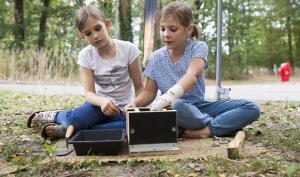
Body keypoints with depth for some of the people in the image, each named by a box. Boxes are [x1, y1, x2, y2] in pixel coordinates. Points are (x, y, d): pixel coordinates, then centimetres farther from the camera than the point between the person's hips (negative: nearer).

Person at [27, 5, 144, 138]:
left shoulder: (128, 49, -13)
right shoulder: (85, 55, -9)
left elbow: (139, 87, -7)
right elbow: (89, 93, -18)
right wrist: (102, 101, -40)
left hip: (122, 110, 1)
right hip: (100, 102, 0)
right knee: (74, 119, -33)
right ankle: (54, 115, 7)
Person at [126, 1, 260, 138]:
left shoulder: (198, 47, -8)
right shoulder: (156, 58, -1)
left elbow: (192, 76, -28)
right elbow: (149, 92, 4)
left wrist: (167, 97, -46)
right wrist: (135, 103, -19)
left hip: (199, 106, 1)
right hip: (173, 107, -1)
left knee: (252, 108, -17)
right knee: (176, 106, -40)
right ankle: (214, 124, -19)